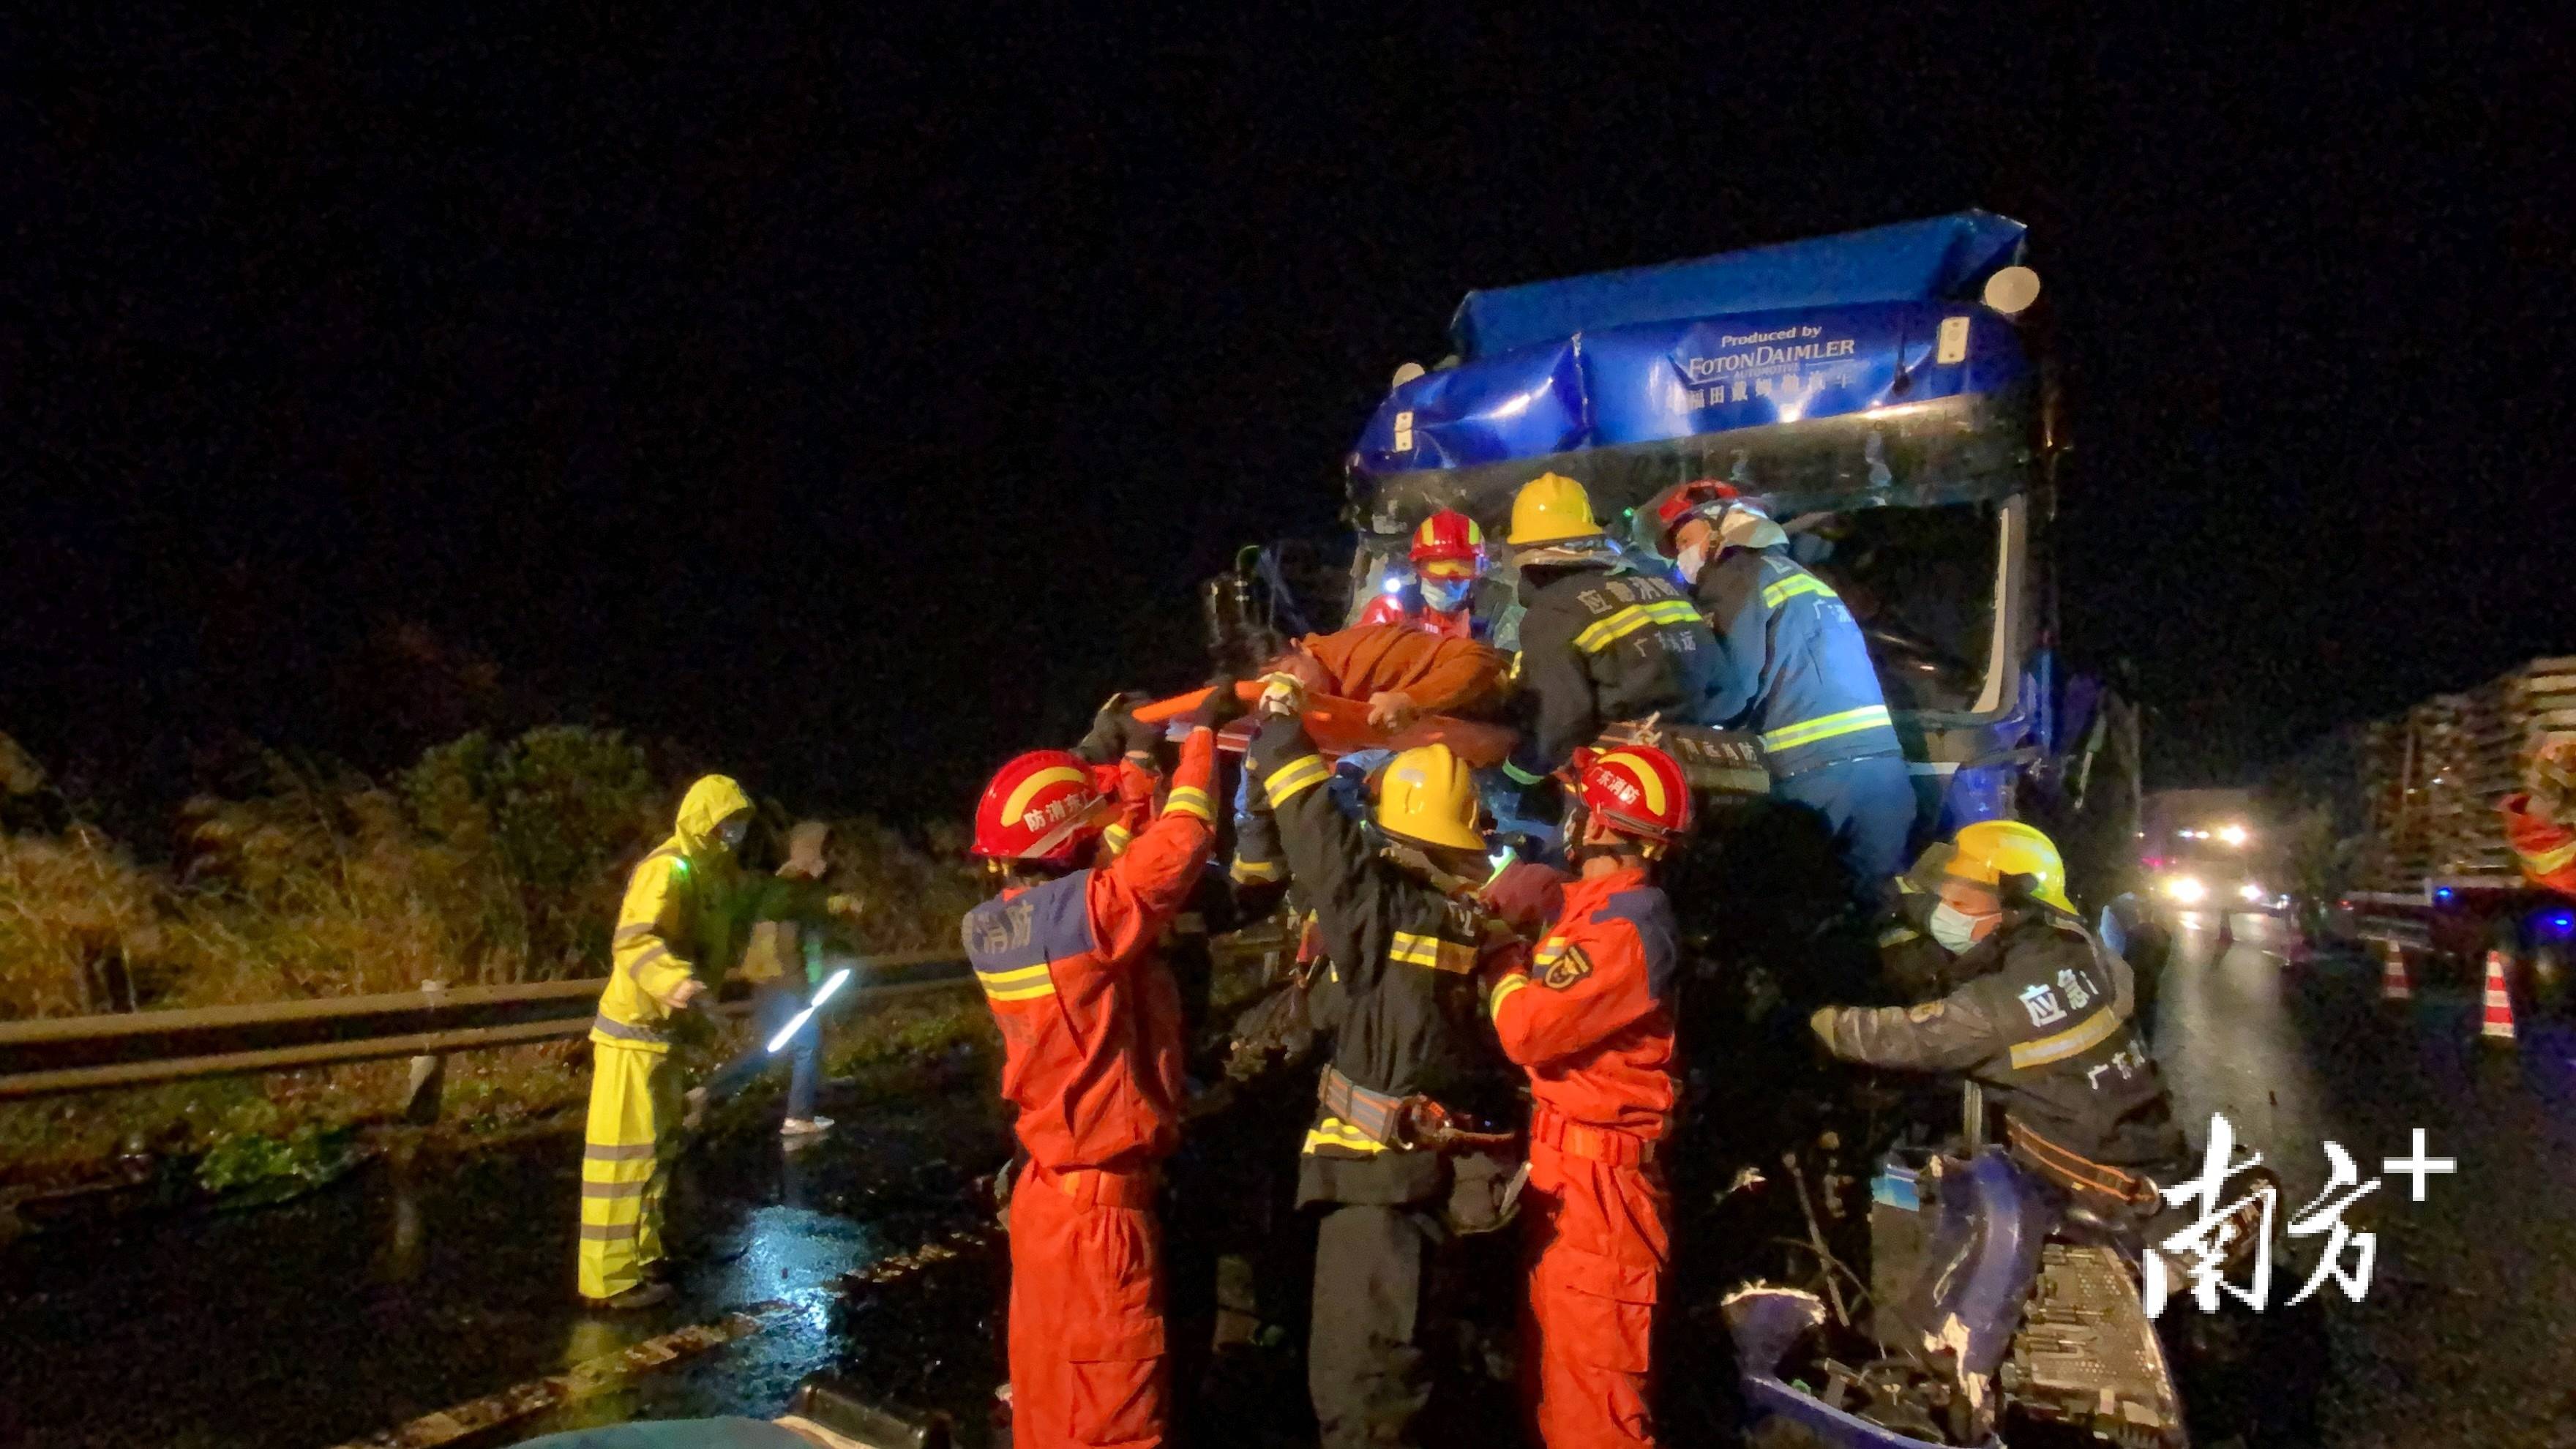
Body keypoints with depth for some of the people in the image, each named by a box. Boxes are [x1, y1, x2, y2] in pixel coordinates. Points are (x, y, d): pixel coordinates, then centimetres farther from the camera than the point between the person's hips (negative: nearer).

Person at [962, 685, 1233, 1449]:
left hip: (1045, 1188, 8)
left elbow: (1089, 868, 14)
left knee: (1049, 1388, 20)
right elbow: (1179, 844, -20)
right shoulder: (1077, 911, -24)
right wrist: (1203, 731, -6)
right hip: (1101, 1200, -8)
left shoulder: (987, 927, 0)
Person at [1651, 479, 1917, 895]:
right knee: (1877, 904, 8)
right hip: (1881, 762, 8)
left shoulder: (1738, 578, 1)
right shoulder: (1797, 575, 28)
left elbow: (1728, 687, -9)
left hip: (1818, 770, -8)